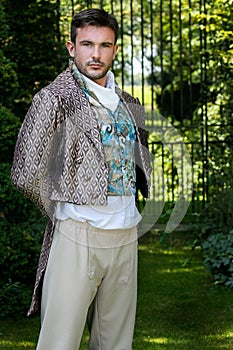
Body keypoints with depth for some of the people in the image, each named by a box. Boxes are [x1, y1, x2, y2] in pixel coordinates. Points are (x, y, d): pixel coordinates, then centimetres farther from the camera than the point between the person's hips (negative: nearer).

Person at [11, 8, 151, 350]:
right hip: (79, 232, -6)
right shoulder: (54, 98, -6)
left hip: (127, 235, 6)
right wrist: (63, 212, 3)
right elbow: (27, 174, -8)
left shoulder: (127, 103, 13)